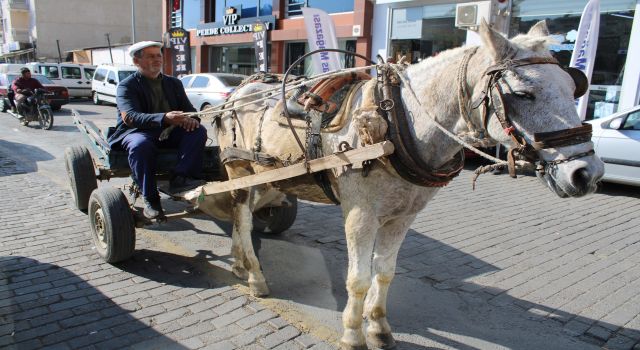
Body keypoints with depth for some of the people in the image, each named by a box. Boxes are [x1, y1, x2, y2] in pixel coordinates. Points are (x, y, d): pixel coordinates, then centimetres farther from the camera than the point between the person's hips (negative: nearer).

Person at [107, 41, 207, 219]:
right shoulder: (126, 86, -1)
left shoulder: (174, 83, 16)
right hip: (137, 132, -4)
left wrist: (192, 119, -17)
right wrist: (164, 118, -34)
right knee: (141, 144, -38)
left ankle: (180, 178, -35)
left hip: (169, 132, 4)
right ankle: (150, 199, -28)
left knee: (198, 131, -22)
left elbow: (189, 109, 11)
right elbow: (129, 117, -18)